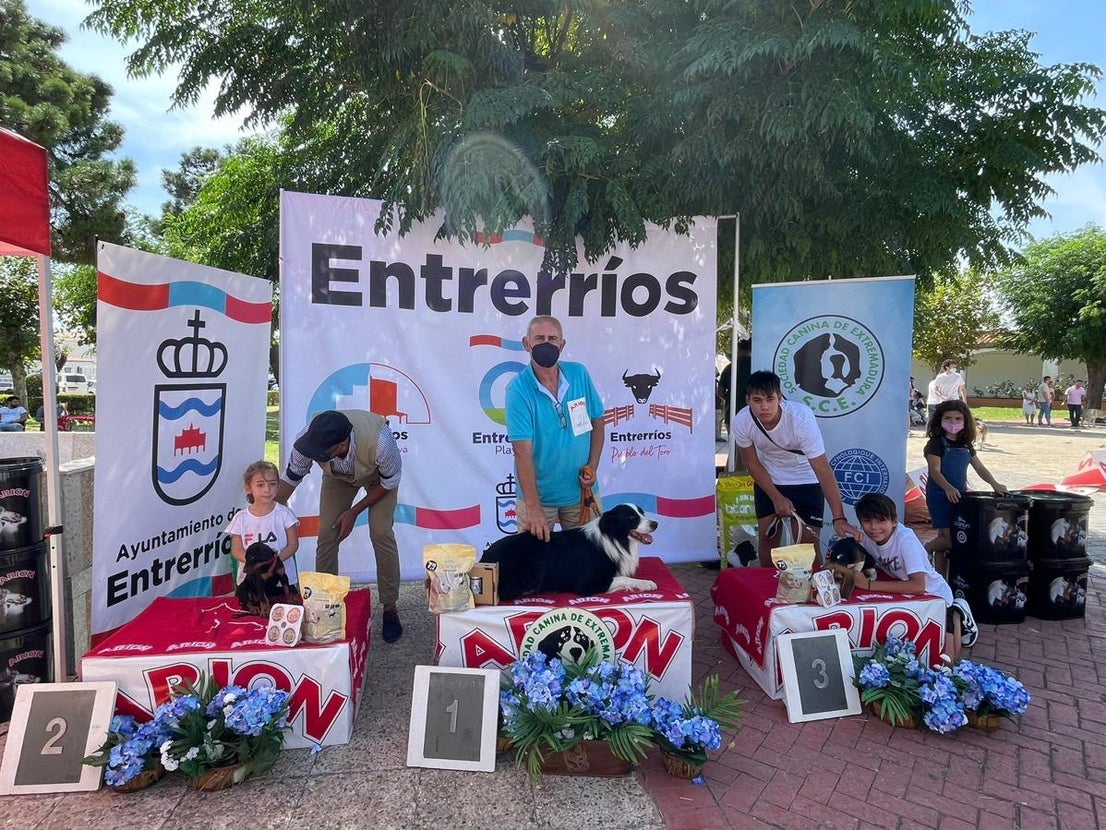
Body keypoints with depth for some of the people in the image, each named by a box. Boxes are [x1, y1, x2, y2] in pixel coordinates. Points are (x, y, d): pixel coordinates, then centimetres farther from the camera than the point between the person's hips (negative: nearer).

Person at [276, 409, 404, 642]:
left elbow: (390, 481, -23)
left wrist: (354, 512, -19)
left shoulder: (379, 441, -45)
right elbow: (290, 479, -16)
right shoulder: (307, 439, -35)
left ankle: (390, 609, 3)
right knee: (327, 534, -7)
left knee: (381, 533, -13)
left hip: (379, 476, -3)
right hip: (338, 475, 3)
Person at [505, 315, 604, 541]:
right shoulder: (518, 389, -16)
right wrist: (533, 508, -24)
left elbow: (597, 422, 8)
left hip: (580, 491, 3)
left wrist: (592, 466, -5)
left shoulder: (580, 374, -4)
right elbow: (522, 452, -20)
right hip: (537, 494, -3)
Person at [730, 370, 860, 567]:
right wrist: (776, 497, -12)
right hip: (768, 480, 2)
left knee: (808, 540, -6)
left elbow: (823, 470, -34)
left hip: (806, 480, -2)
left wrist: (839, 518, -40)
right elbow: (752, 464, -8)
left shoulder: (801, 418, -33)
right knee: (766, 536, 2)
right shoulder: (741, 422, -24)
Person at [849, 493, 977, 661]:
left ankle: (955, 616, 17)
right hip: (905, 597, 6)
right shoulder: (867, 538, -14)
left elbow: (918, 586, -42)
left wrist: (869, 584, -41)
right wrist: (837, 565, -30)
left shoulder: (905, 538, -33)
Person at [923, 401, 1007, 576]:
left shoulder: (966, 445, 11)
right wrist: (948, 488, -34)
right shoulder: (936, 443, -9)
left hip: (959, 496, 7)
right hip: (939, 496, -7)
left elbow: (979, 468, 15)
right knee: (949, 538, -15)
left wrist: (994, 484, -1)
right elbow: (935, 471, -18)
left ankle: (940, 577, 19)